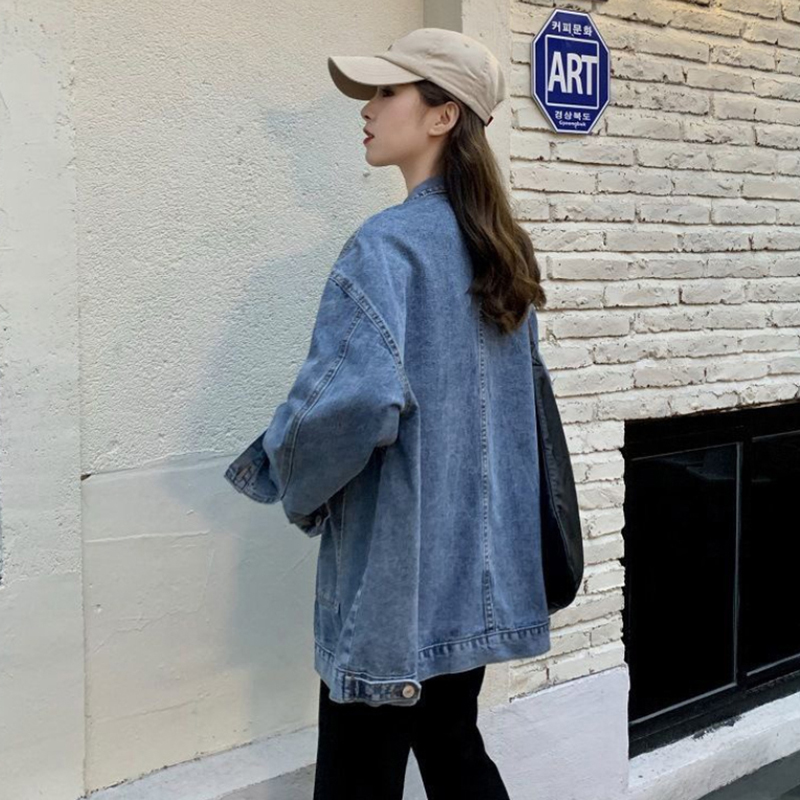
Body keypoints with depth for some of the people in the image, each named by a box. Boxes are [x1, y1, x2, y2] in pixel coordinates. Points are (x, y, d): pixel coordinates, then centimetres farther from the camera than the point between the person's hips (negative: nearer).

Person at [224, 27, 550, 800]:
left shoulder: (390, 243, -16)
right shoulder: (498, 246, 10)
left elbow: (354, 398, -28)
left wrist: (292, 481, -8)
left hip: (397, 572, -8)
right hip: (477, 562, 8)